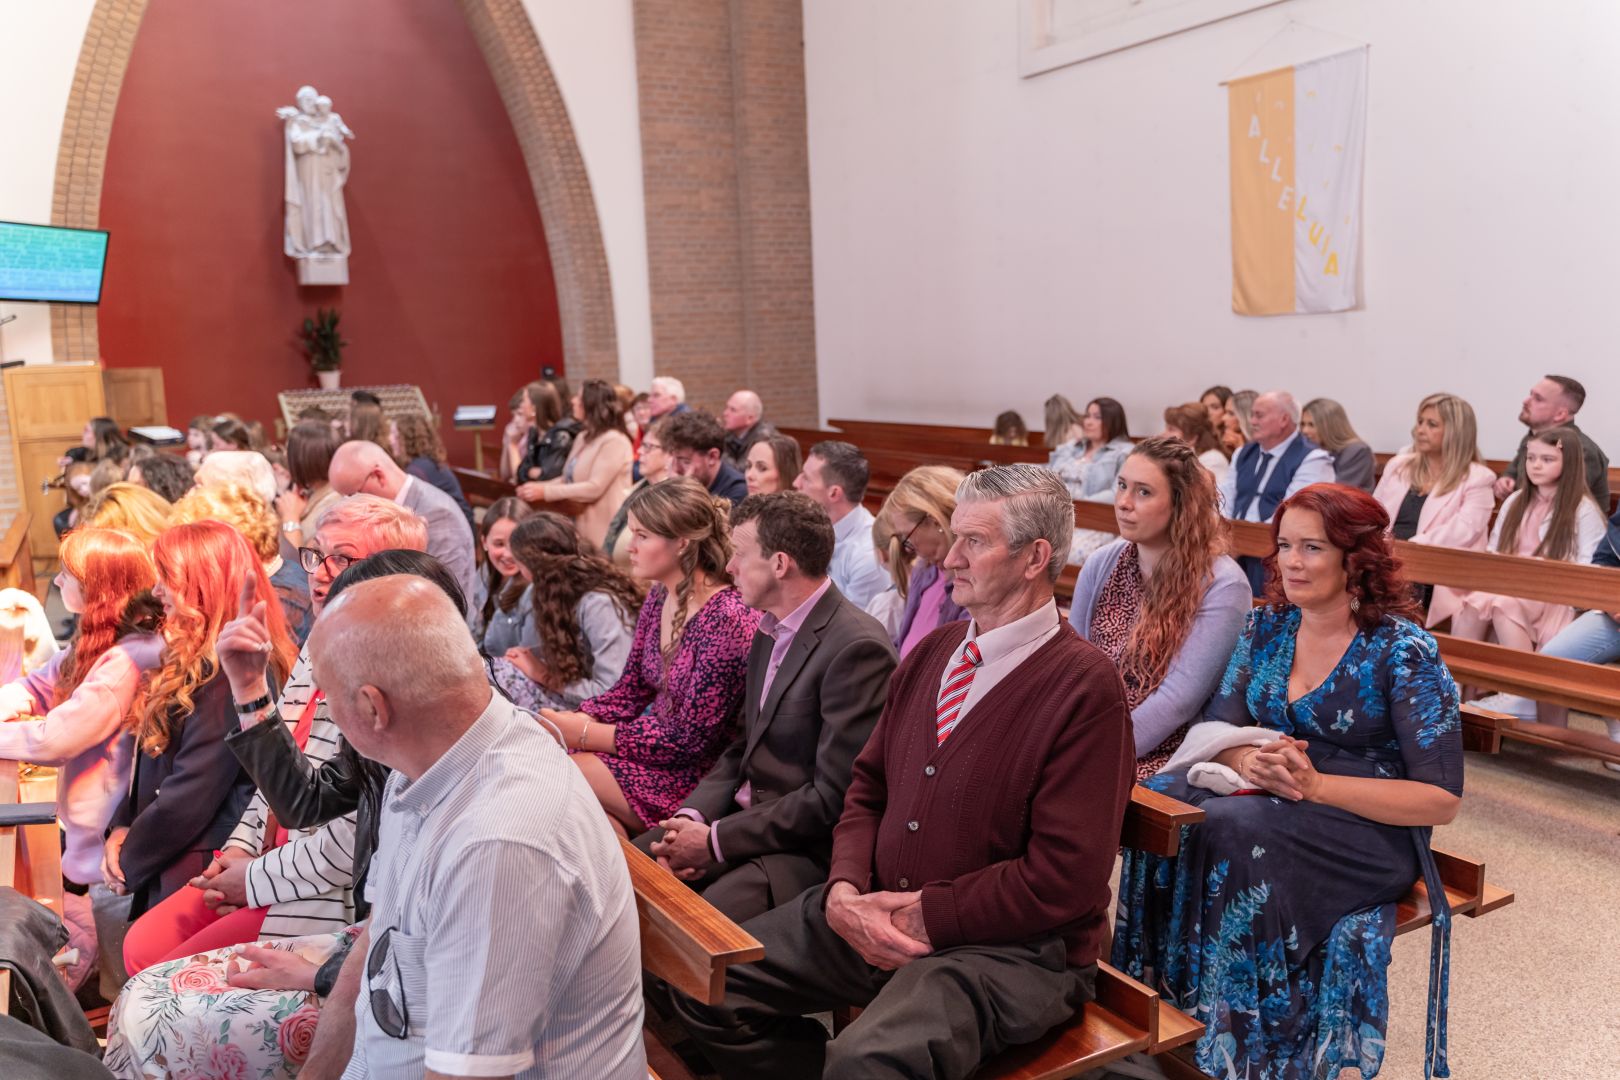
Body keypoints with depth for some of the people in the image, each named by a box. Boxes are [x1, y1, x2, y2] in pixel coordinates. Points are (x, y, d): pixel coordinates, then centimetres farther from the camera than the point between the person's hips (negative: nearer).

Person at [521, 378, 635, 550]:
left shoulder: (614, 441, -14)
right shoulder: (584, 437, 15)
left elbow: (595, 488, -21)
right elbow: (568, 478, 17)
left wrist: (545, 492, -21)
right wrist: (537, 486, -1)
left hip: (604, 532, -8)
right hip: (582, 526, 8)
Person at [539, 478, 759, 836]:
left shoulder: (728, 619, -21)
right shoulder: (660, 597, 4)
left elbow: (690, 740, -19)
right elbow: (629, 691, 12)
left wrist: (585, 734, -18)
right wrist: (573, 721, -8)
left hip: (696, 775, -8)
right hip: (654, 748, 8)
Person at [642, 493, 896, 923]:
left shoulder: (858, 649, -19)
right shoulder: (771, 632, 11)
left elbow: (833, 797, -20)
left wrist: (716, 841, -16)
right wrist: (692, 816, -3)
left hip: (807, 850, -9)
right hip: (744, 816, 9)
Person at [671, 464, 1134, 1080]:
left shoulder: (1085, 688, -15)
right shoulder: (933, 652, 8)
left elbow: (1063, 876, -19)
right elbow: (868, 787, 12)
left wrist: (924, 915, -15)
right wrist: (845, 889, -6)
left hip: (1011, 948, -7)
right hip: (877, 914, 7)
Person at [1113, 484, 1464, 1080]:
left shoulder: (1403, 651, -10)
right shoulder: (1267, 627, 6)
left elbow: (1442, 799, -12)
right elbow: (1218, 724, 4)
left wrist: (1316, 784, -22)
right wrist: (1248, 758, -21)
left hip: (1372, 828, -5)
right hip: (1271, 801, 5)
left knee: (1234, 830, -34)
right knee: (1161, 799, -25)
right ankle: (1159, 998, -15)